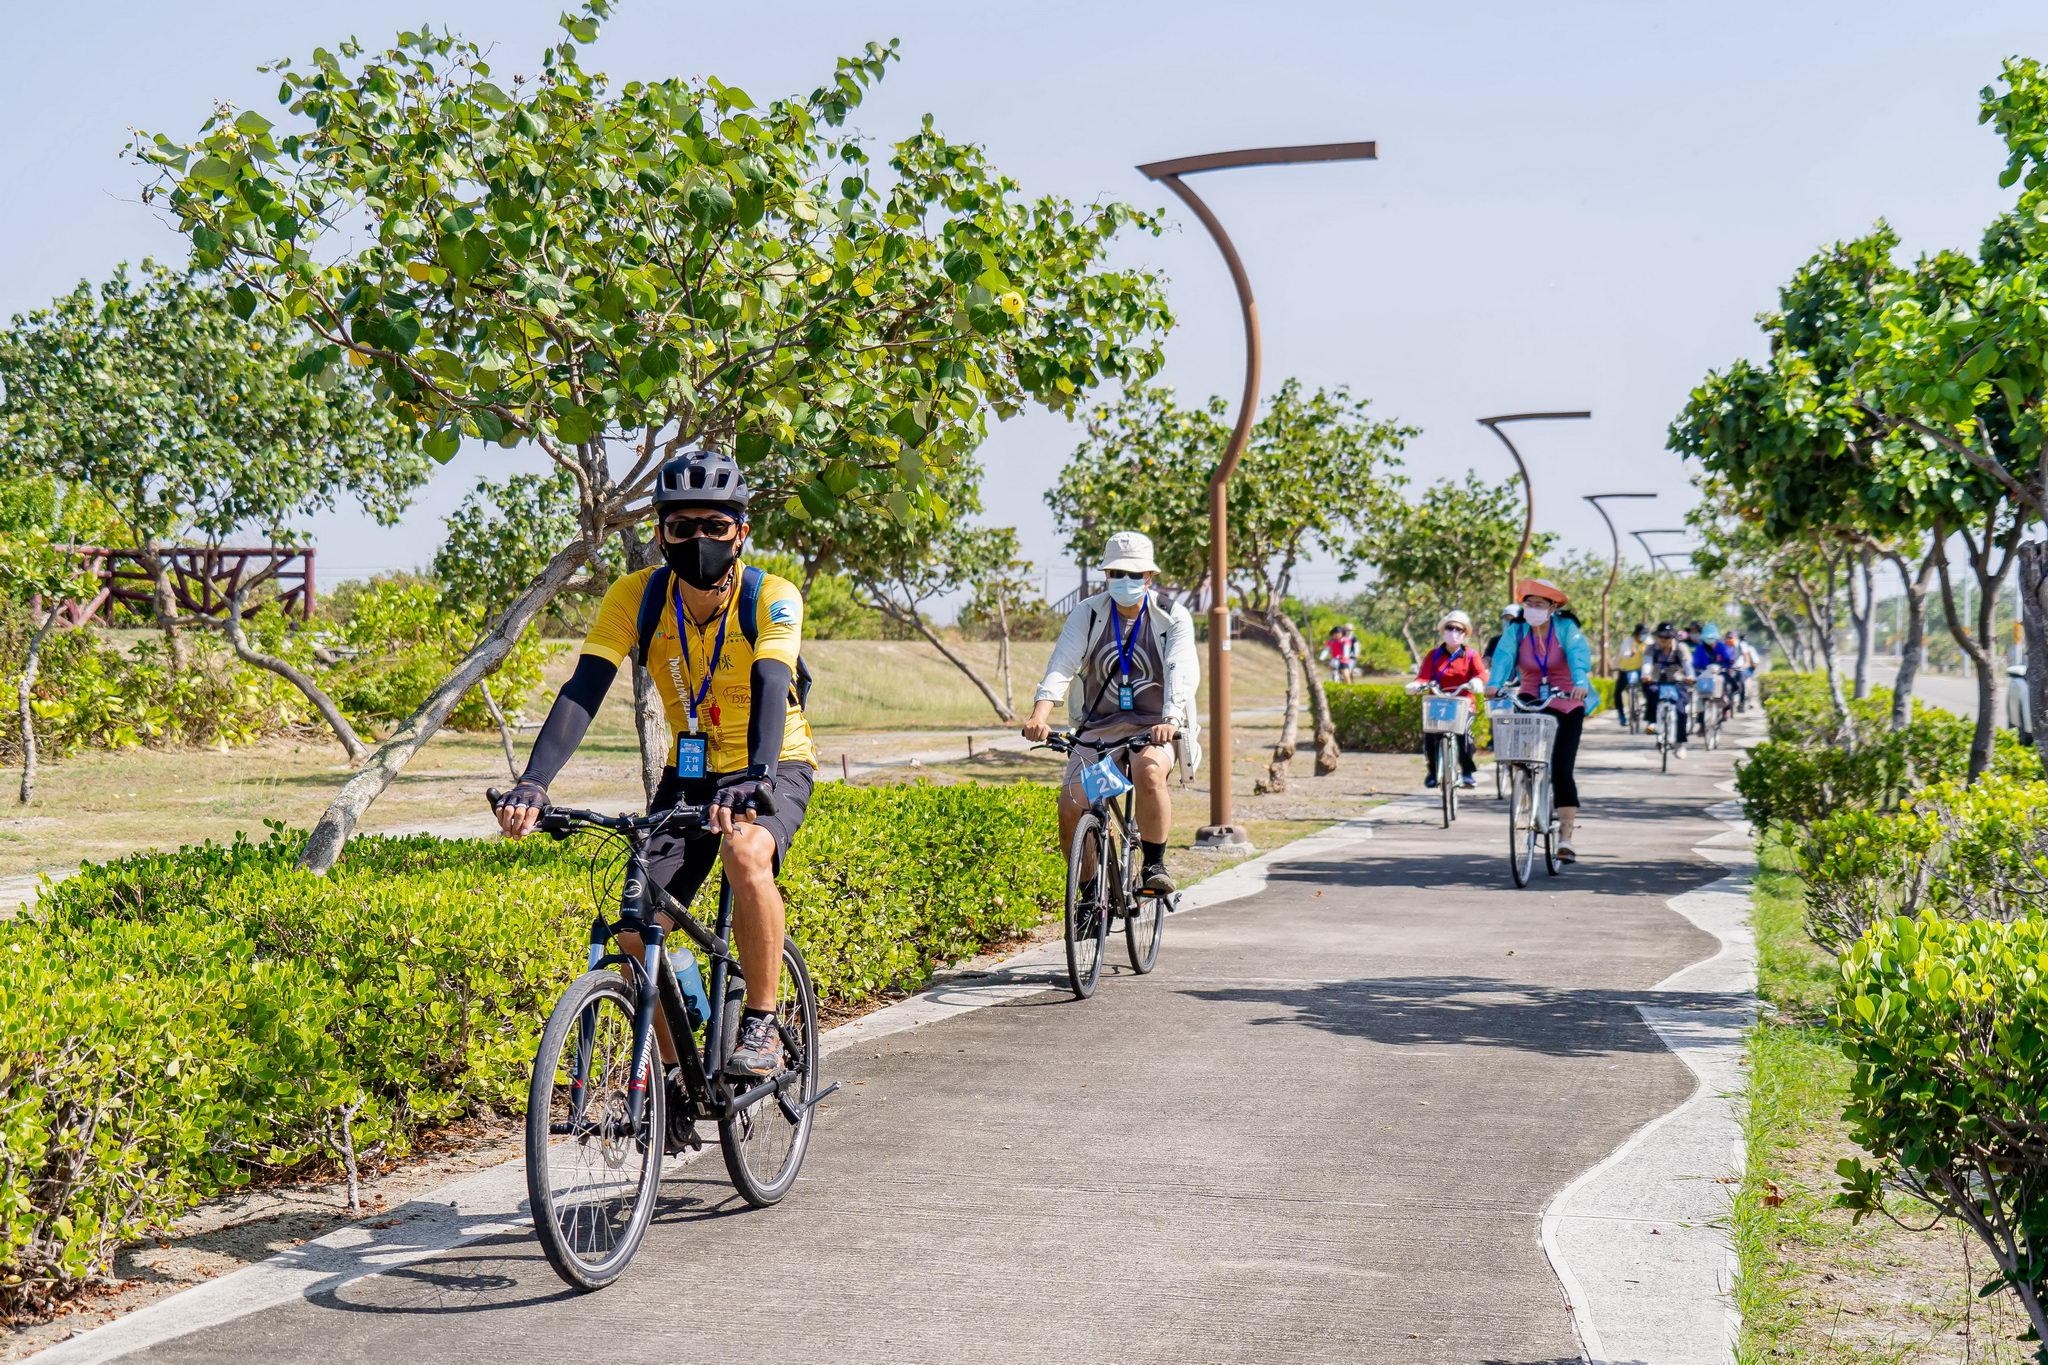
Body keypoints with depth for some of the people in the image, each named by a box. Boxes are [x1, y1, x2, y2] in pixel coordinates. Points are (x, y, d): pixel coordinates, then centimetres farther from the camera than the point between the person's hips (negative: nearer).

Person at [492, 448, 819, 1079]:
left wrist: (753, 781, -56)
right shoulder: (636, 596, -15)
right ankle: (674, 1070, 11)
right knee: (636, 929, -11)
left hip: (773, 769, -3)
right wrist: (533, 783, -40)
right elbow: (584, 689, -24)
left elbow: (770, 687, -38)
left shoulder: (771, 597, -22)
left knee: (745, 854, -35)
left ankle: (762, 1026, -18)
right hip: (690, 771, 3)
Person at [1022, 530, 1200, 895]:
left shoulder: (1173, 617, -5)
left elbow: (1181, 672, -19)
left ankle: (1155, 864, -18)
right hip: (1098, 727, 2)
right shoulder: (1087, 614, -1)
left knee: (1149, 771, -36)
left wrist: (1171, 721, -39)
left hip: (1154, 727, -2)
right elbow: (1060, 666, -13)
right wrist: (1040, 714, -32)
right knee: (1070, 808, -16)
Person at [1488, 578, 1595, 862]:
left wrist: (1580, 683, -47)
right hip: (1531, 700, 2)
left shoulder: (1566, 628, -10)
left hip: (1566, 704, -2)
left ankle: (1565, 838, -2)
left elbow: (1579, 654, -26)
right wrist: (1494, 684, -41)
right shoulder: (1516, 630, -5)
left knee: (1561, 770, -9)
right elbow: (1504, 655, -20)